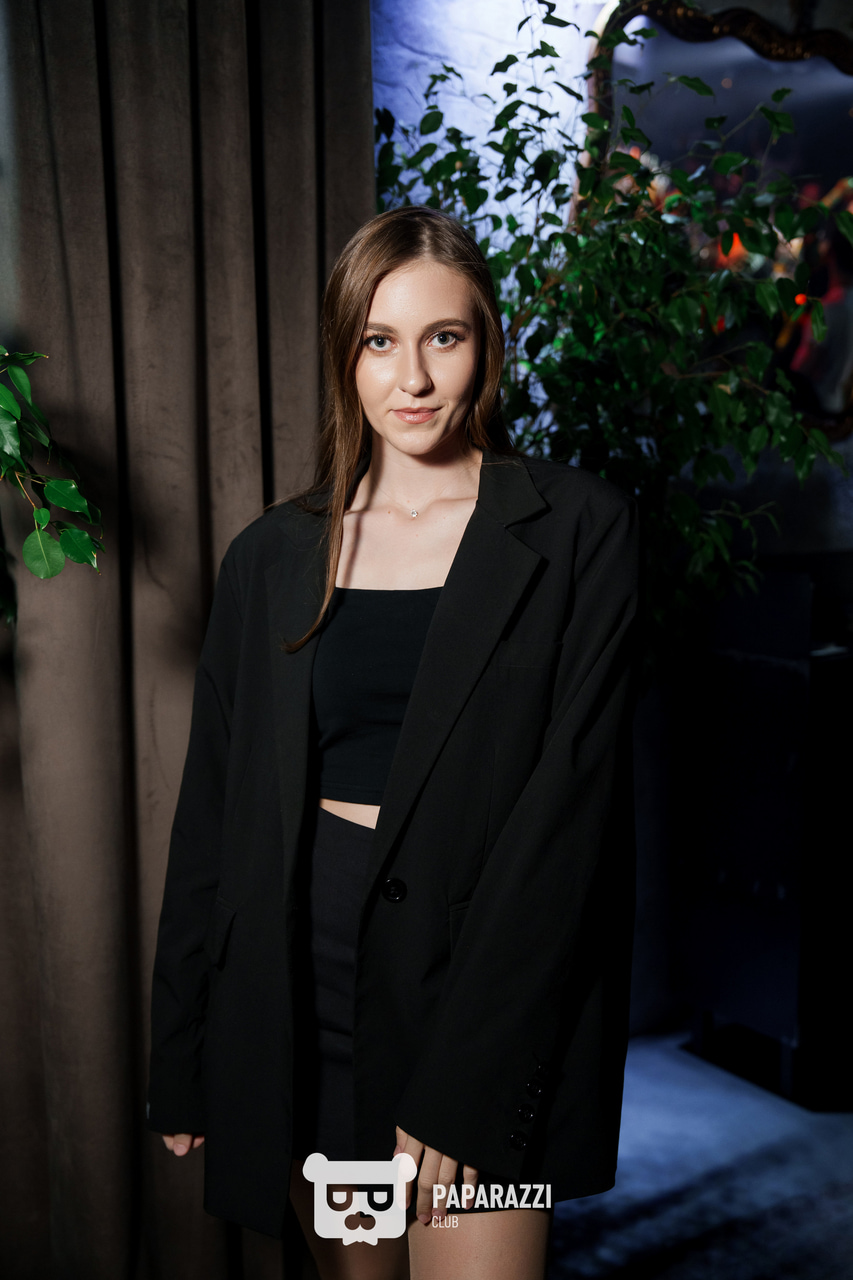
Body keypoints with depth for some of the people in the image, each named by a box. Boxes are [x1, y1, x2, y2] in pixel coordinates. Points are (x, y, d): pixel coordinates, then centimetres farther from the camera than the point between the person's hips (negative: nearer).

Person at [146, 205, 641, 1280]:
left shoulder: (577, 528, -5)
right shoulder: (273, 554, 5)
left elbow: (571, 795, -12)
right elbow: (212, 808, 7)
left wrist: (457, 1086, -15)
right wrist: (180, 1055, 8)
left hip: (483, 982, -3)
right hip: (299, 976, 4)